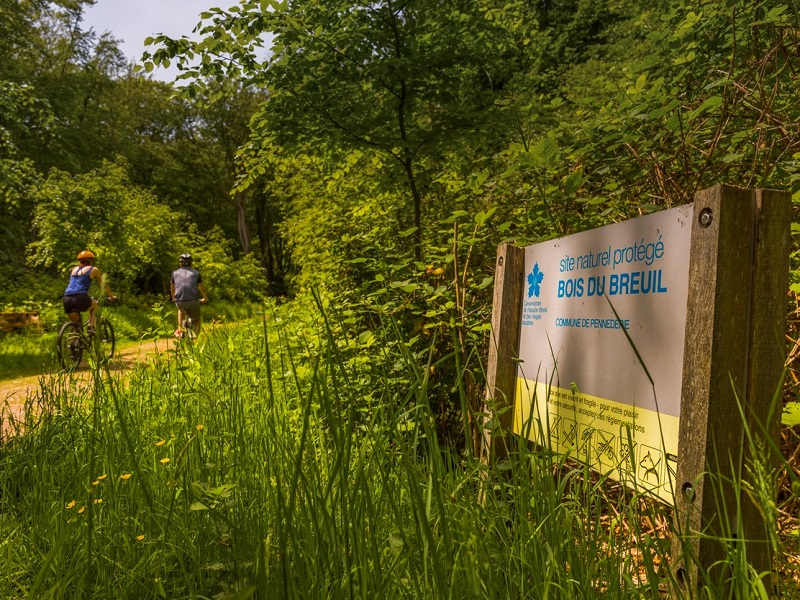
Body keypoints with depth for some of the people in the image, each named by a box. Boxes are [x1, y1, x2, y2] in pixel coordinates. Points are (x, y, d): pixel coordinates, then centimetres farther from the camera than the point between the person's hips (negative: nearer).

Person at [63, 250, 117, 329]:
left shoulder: (74, 269, 28)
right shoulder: (93, 269, 14)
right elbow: (104, 285, 22)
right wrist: (112, 297, 37)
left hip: (67, 299, 5)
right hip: (80, 298, -4)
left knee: (75, 324, 24)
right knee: (94, 304, 28)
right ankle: (91, 327, 11)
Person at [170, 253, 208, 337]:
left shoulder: (175, 273, 15)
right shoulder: (196, 273, 12)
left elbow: (172, 289, 26)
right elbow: (202, 288, 22)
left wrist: (173, 298, 45)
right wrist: (205, 298, 40)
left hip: (180, 301, 1)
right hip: (193, 301, -1)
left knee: (181, 310, 36)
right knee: (196, 320, 19)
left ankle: (180, 328, 21)